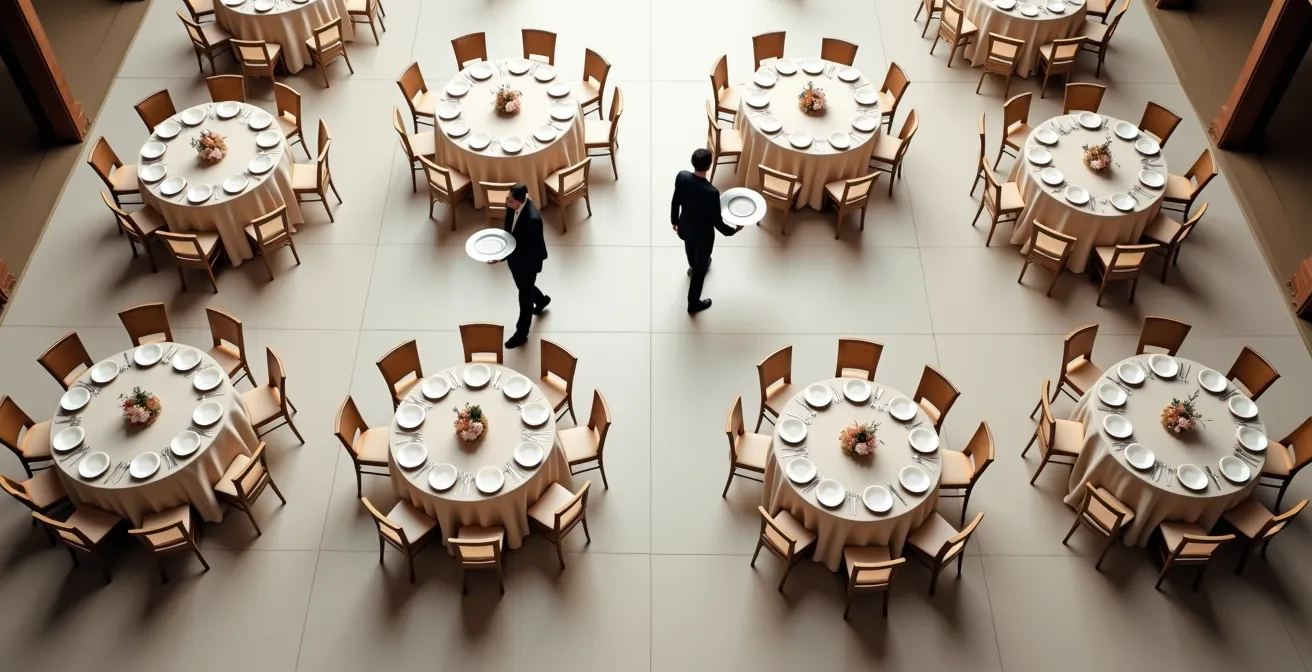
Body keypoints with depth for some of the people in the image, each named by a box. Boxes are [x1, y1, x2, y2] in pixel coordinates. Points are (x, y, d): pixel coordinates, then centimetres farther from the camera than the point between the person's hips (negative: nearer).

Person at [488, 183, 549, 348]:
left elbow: (527, 250, -31)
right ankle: (541, 299, 63)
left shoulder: (532, 219, -39)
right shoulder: (513, 205, -16)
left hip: (528, 261, -8)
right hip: (515, 255, 8)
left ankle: (521, 334, 33)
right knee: (523, 288, 31)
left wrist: (501, 257, -34)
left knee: (525, 297, 13)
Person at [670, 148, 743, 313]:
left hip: (685, 227, 6)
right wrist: (733, 230, -5)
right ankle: (694, 304, 36)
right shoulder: (711, 192, -38)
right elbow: (717, 221, -24)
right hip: (703, 234, -5)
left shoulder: (681, 177, -22)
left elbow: (675, 202, -5)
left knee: (690, 248, 38)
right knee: (701, 268, 18)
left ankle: (693, 267, 72)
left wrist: (674, 221, 14)